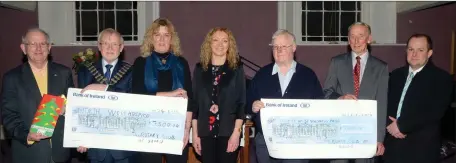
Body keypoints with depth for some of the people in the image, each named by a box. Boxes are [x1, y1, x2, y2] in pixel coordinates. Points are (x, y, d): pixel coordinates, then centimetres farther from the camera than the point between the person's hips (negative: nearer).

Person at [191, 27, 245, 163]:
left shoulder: (237, 68, 2)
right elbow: (194, 102, 6)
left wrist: (236, 132, -9)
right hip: (205, 132, 2)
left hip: (228, 132, -1)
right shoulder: (200, 69, 6)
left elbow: (242, 103, -1)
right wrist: (195, 133, 2)